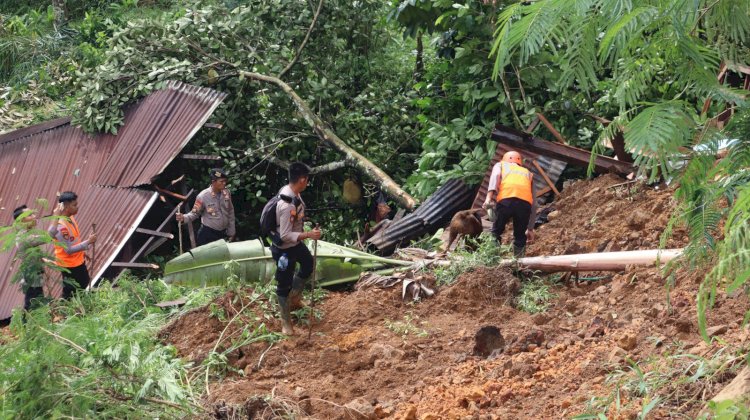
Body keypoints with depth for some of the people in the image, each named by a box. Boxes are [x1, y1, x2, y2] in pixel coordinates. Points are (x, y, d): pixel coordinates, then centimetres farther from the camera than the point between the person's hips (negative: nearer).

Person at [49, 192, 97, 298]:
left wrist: (82, 252, 15)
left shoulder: (70, 217, -2)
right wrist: (88, 242, -27)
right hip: (69, 265, -9)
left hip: (78, 261, 9)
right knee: (70, 293, 7)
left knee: (84, 283, 25)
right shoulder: (61, 226, -31)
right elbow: (68, 249, -29)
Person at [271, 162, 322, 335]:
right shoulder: (288, 205, -38)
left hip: (295, 243, 10)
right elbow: (285, 235, -34)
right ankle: (285, 320, 26)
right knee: (284, 284, 8)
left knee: (308, 264, 30)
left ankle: (294, 299, 47)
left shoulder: (289, 190, -10)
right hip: (284, 249, -10)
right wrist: (308, 235, -35)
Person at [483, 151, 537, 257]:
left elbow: (495, 175, 6)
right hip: (525, 202, 2)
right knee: (520, 236, 17)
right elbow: (534, 204, 32)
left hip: (506, 199, -2)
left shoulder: (500, 165, 33)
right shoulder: (527, 173, 38)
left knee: (496, 232, 13)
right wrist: (530, 228, 34)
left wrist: (489, 197, -8)